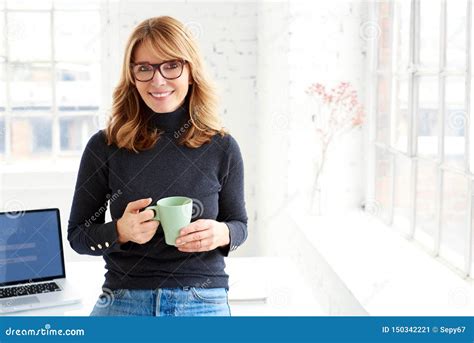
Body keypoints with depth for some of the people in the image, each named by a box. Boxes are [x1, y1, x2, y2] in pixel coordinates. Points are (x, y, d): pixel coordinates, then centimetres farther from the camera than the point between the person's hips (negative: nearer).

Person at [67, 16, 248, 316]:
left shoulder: (222, 147, -4)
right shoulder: (104, 147, -5)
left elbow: (239, 223, 7)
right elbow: (77, 234, 2)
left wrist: (222, 234, -16)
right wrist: (120, 231, -19)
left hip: (204, 303, 1)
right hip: (123, 301, 0)